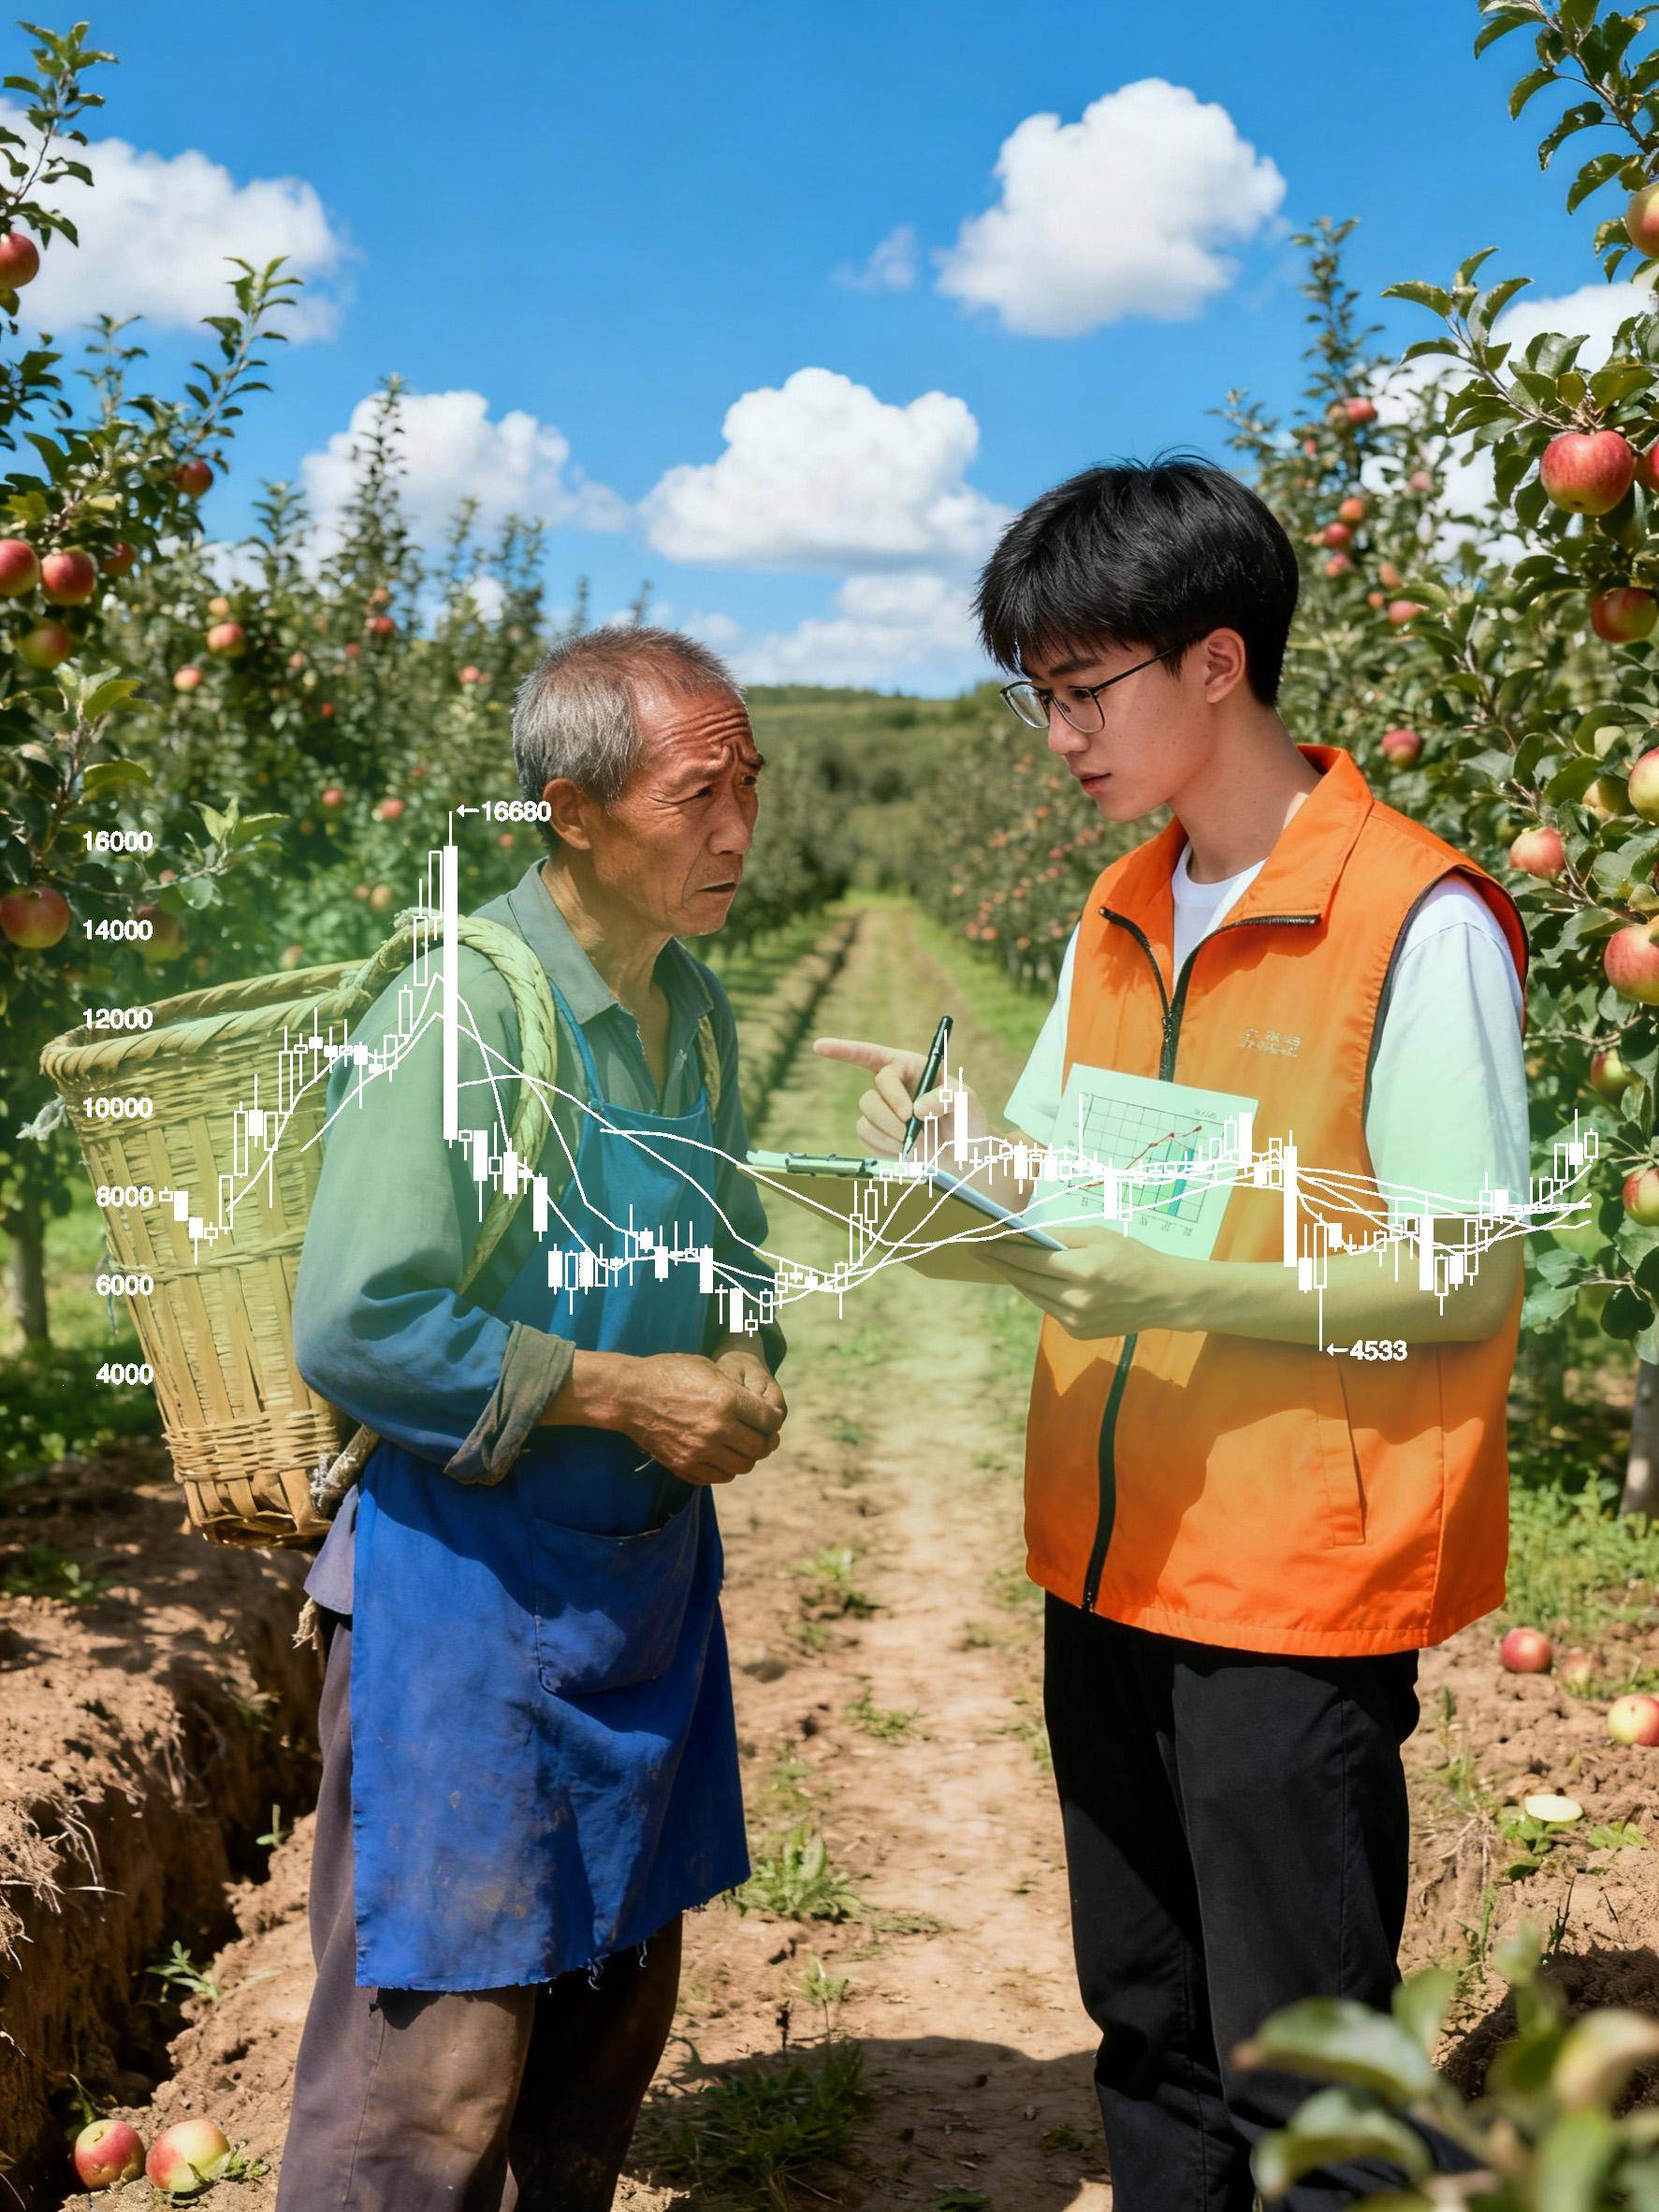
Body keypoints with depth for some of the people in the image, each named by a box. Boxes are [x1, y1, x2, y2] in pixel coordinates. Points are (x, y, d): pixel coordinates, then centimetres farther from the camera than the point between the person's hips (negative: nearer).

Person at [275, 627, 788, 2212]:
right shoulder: (461, 1011, -19)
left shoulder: (693, 1006, 6)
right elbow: (352, 1329, -22)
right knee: (435, 2054, 0)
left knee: (616, 1994, 20)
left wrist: (743, 1374, -1)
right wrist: (625, 1393, -18)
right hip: (465, 1569, -8)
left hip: (649, 1563, 8)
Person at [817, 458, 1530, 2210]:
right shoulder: (1117, 921, 10)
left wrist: (1185, 1289, -25)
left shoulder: (1417, 923, -13)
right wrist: (954, 1151, -7)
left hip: (1298, 1595, -7)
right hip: (1111, 1565, 7)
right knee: (1150, 2035, 19)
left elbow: (1469, 1284, -14)